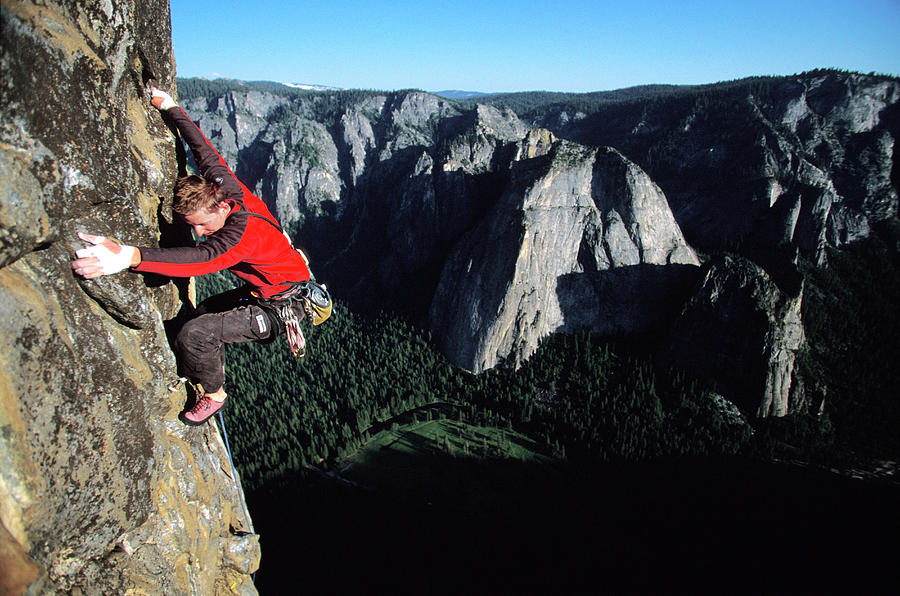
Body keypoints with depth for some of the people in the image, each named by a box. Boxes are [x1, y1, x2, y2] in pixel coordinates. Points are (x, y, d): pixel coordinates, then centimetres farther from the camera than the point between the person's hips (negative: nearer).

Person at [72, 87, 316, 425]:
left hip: (278, 310, -10)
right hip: (261, 292, 10)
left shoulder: (244, 232, -34)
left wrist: (129, 256, -65)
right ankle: (212, 373, 48)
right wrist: (170, 108, 15)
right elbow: (205, 151, 5)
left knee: (194, 334, -22)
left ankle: (213, 394, 6)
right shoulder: (228, 189, -8)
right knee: (204, 311, 29)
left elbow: (204, 257, -53)